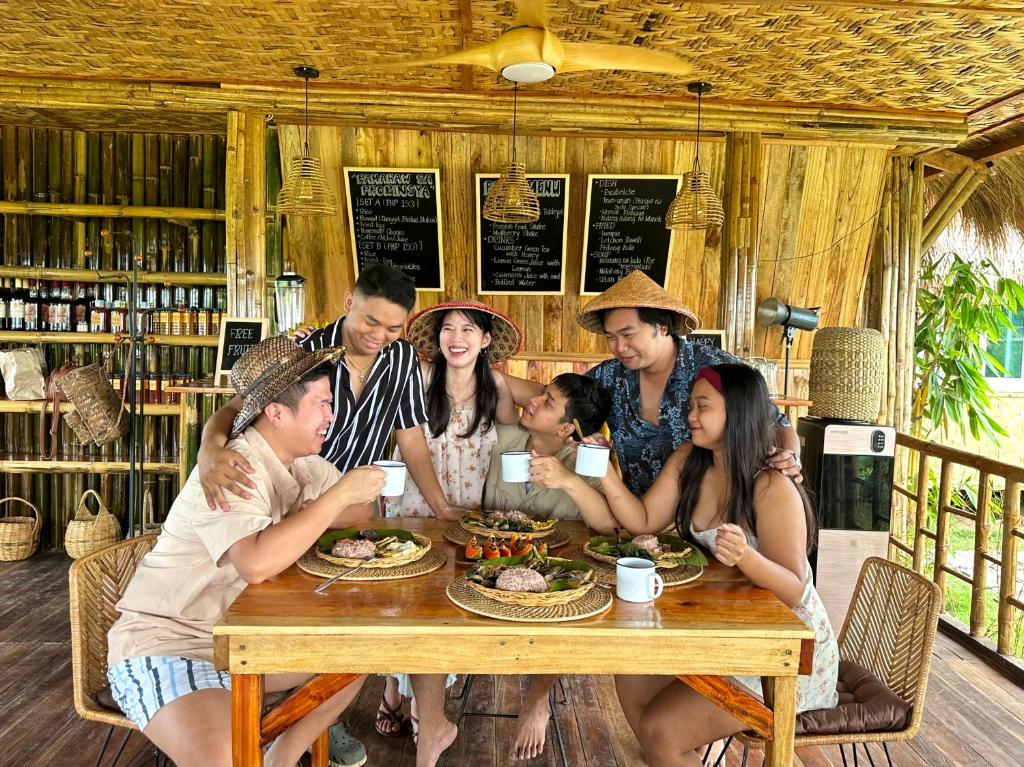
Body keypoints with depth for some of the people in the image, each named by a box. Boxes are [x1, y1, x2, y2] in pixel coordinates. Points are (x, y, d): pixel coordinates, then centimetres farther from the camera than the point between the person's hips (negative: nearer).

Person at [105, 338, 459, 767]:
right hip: (166, 645, -8)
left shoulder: (301, 462, 1)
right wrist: (338, 494, -31)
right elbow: (256, 564, -38)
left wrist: (297, 515, -14)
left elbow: (359, 514, 5)